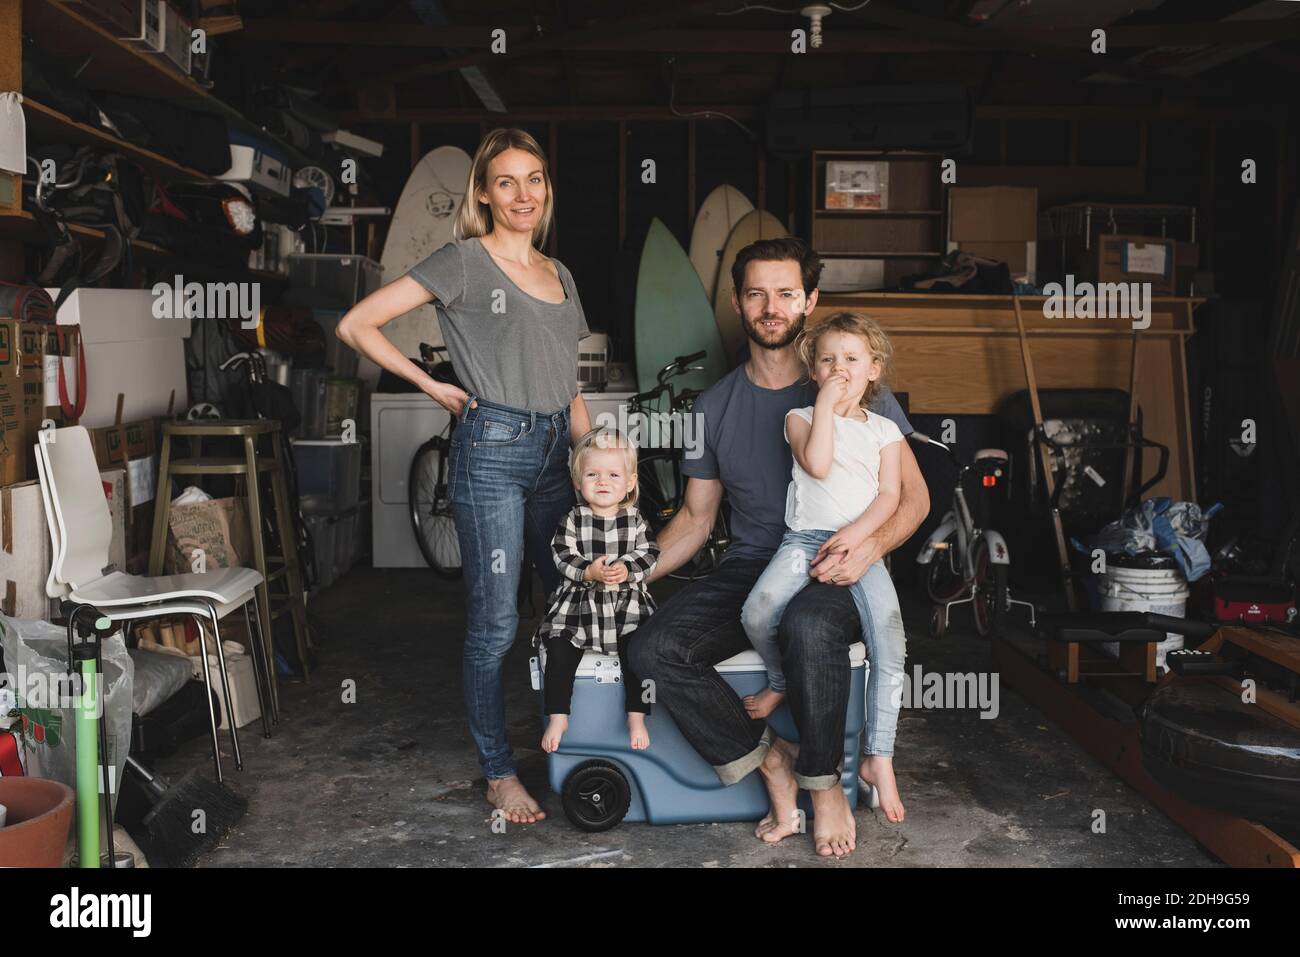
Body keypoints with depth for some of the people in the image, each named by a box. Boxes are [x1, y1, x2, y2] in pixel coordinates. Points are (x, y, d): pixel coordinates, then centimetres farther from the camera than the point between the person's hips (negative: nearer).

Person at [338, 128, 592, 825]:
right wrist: (433, 386, -5)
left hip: (557, 450, 6)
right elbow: (356, 325, -7)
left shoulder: (559, 275, 17)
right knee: (494, 623, -2)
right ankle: (499, 774, 11)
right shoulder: (464, 260, -2)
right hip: (493, 447, -6)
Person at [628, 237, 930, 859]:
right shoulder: (715, 405, 11)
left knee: (808, 629, -39)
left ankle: (823, 784, -14)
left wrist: (872, 543, -20)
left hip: (834, 573, -3)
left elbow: (914, 494, 2)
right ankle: (769, 761, -7)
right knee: (655, 648, -24)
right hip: (748, 570, 4)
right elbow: (696, 517, 15)